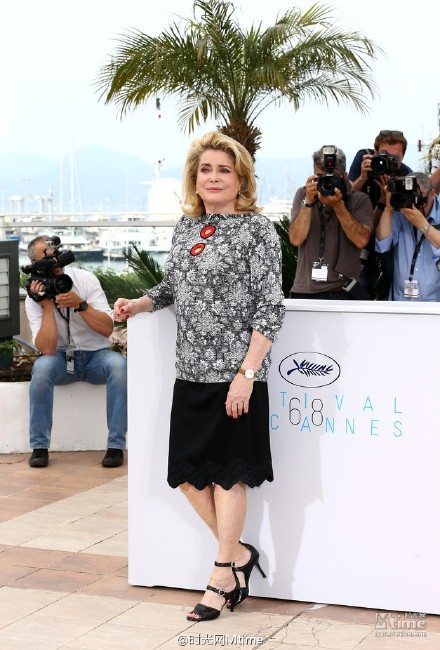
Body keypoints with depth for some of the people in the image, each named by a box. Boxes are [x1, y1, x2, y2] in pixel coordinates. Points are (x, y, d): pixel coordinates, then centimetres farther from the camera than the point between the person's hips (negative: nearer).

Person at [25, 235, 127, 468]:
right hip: (61, 359, 0)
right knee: (42, 366, -34)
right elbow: (47, 349, -20)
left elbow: (107, 329, -13)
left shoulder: (85, 279, -7)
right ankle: (39, 446, -23)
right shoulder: (35, 296, -8)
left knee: (118, 363, -33)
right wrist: (46, 305, -24)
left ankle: (116, 445, -27)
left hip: (95, 356, 0)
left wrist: (80, 304, -25)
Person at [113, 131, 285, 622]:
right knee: (187, 472, 8)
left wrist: (246, 373, -18)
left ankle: (223, 574, 17)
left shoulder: (257, 229, -8)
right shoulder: (185, 227, 11)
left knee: (226, 473, 3)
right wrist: (138, 304, 5)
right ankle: (240, 554, 26)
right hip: (191, 370, 7)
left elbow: (270, 307, -12)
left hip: (235, 372, -7)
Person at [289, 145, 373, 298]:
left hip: (342, 292, -2)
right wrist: (309, 201, -12)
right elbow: (296, 239, -3)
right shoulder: (303, 195, 8)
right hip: (303, 291, 2)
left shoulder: (359, 200, 2)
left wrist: (338, 205, -17)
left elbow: (361, 240, -13)